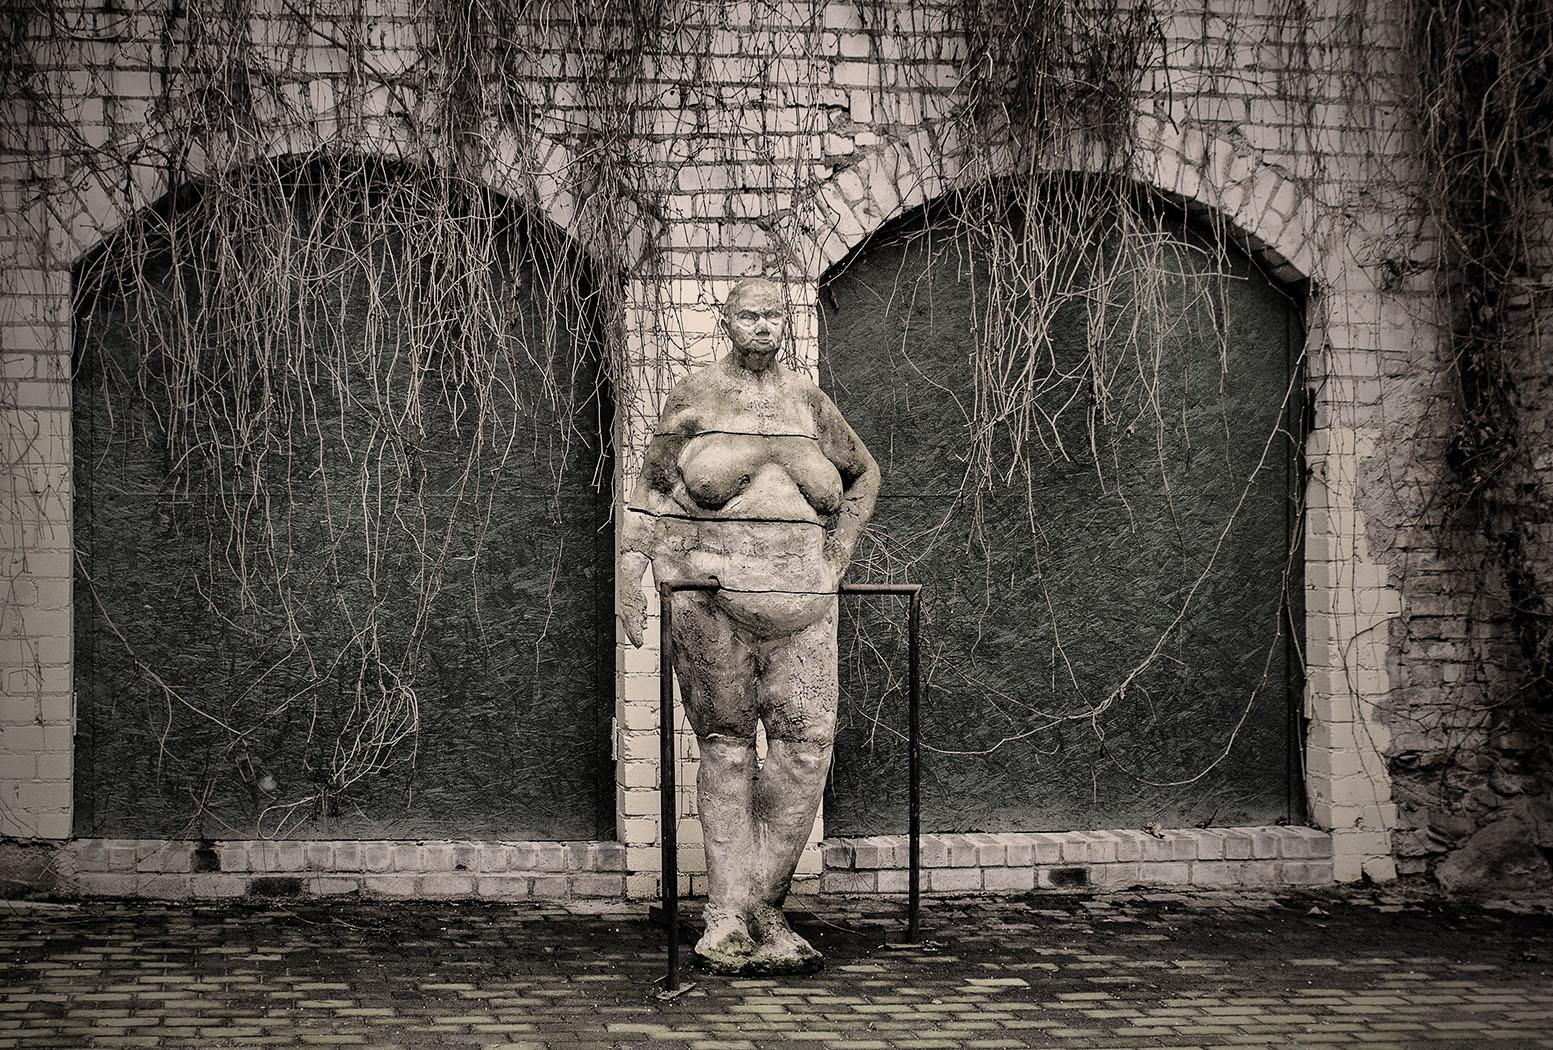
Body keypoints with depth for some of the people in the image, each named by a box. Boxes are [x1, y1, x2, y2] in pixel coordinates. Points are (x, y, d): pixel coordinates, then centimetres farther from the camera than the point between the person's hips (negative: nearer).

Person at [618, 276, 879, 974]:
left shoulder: (808, 401, 12)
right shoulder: (695, 396, 5)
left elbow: (863, 475, 27)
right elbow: (650, 491, 6)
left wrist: (837, 556, 16)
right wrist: (630, 575, -4)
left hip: (797, 597, 3)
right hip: (712, 591, -3)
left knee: (807, 744, -7)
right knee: (726, 746, -2)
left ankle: (759, 907, 2)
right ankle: (731, 913, -1)